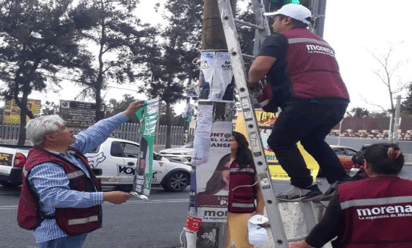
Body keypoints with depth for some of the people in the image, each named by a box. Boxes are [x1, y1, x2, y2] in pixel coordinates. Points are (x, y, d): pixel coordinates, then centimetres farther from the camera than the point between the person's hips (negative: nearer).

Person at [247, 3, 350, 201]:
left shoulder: (279, 38, 7)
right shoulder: (321, 43, 31)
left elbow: (260, 67, -8)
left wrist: (252, 82, 15)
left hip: (309, 99, -8)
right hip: (338, 100, 8)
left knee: (280, 142, 8)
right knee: (312, 140, 27)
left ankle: (304, 188, 3)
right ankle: (340, 182, 19)